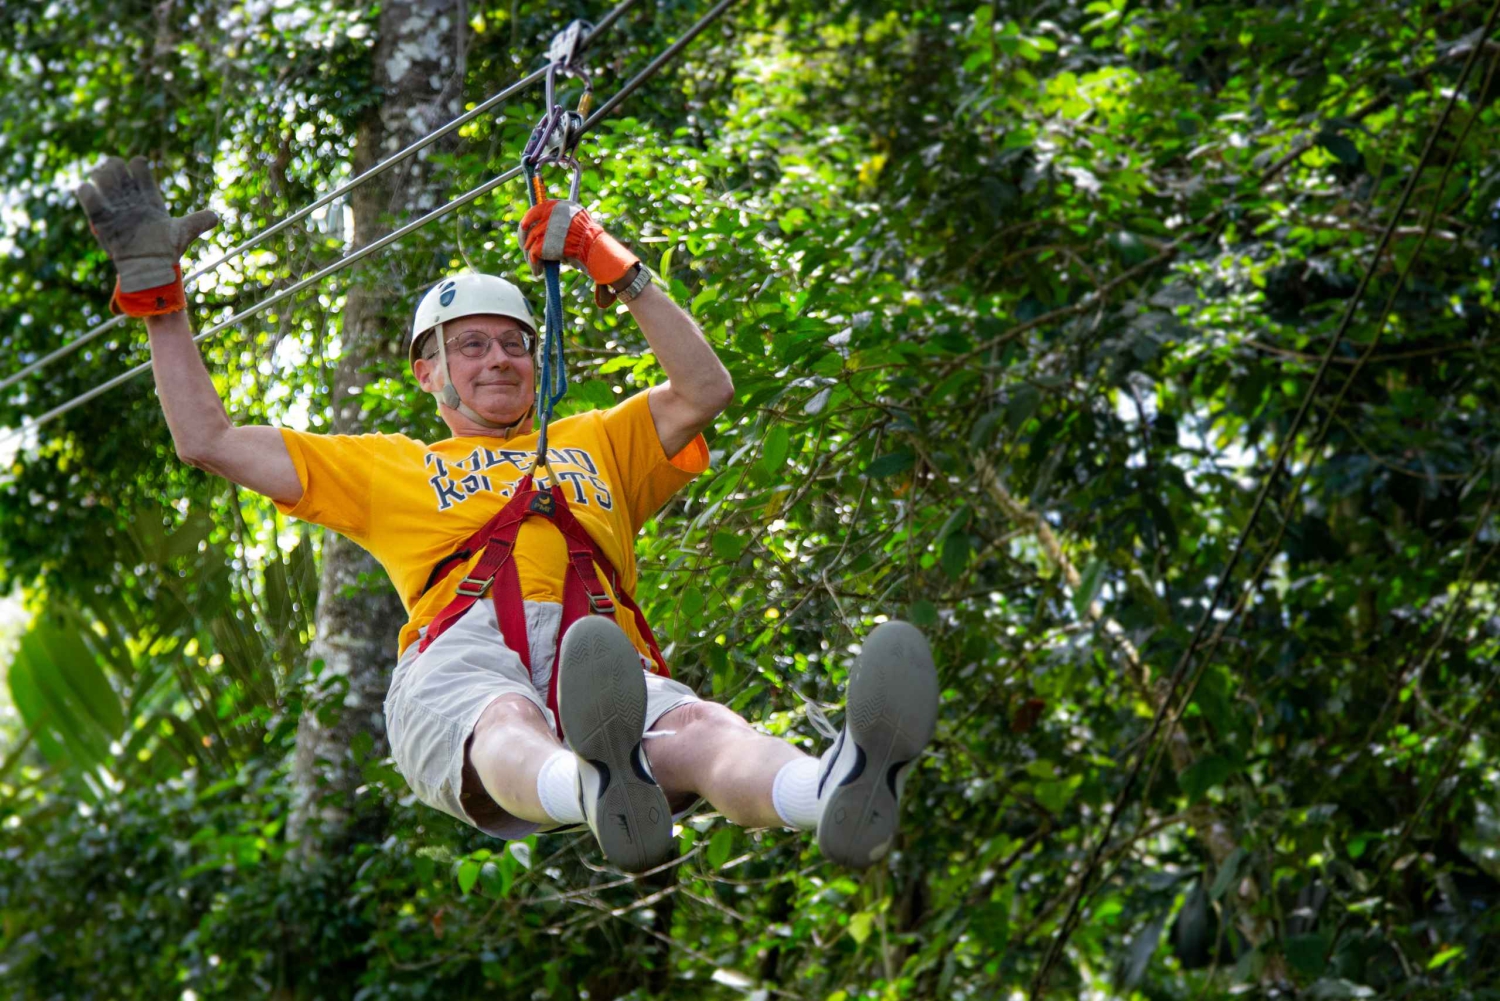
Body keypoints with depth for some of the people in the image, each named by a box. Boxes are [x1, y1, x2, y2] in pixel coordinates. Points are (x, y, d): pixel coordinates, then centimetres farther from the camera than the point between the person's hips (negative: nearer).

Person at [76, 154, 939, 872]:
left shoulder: (596, 445, 41)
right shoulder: (388, 467, 36)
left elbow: (705, 389, 30)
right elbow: (211, 443, 35)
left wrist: (615, 269, 27)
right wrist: (158, 291, 32)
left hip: (610, 667, 2)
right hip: (463, 663, -1)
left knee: (700, 727, -36)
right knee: (510, 727, -42)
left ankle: (837, 794, -70)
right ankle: (599, 793, -79)